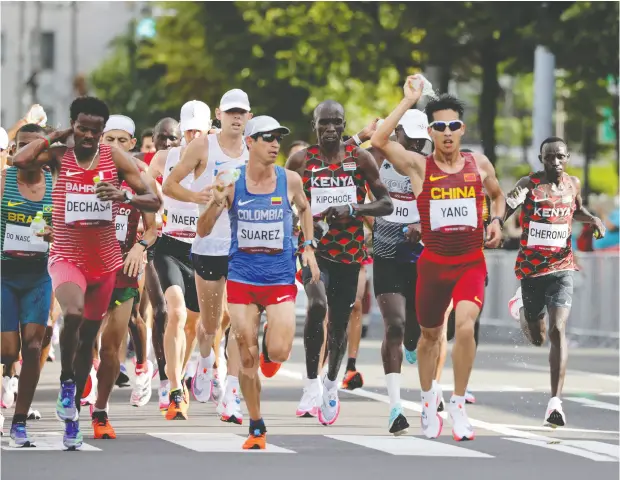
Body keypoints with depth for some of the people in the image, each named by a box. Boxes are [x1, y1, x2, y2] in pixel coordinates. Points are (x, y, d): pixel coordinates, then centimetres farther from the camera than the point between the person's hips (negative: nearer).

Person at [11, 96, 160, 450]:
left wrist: (123, 196, -24)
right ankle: (66, 381, -8)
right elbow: (20, 160, -24)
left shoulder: (116, 159, -3)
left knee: (88, 336, 12)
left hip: (104, 258, 3)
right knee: (73, 312, -32)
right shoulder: (59, 155, -5)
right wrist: (54, 136, -12)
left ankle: (72, 414, 26)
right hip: (67, 256, -3)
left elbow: (154, 202, -5)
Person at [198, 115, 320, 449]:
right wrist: (217, 200, -21)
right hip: (242, 276, 0)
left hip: (280, 276, 0)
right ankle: (256, 428, 14)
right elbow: (203, 231, -4)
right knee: (248, 357, 0)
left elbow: (304, 209, 21)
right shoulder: (232, 181, -5)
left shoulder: (290, 180, -2)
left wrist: (308, 247, 10)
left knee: (278, 353, -14)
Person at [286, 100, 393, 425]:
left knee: (339, 322, 12)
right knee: (317, 305, -28)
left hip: (349, 250, 2)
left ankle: (331, 384, 38)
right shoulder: (300, 160, -1)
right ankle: (312, 383, -16)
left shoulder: (360, 158, 0)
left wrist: (352, 209, -17)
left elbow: (386, 204, 0)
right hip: (313, 245, -2)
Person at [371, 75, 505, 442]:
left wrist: (497, 221, 0)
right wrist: (410, 100, -21)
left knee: (466, 324, -23)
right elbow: (379, 141, -23)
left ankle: (458, 405, -8)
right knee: (430, 334, 15)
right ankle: (429, 399, 41)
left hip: (471, 262, 0)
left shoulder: (480, 165, 0)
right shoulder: (419, 167, -7)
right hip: (434, 263, 0)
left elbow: (498, 195, 21)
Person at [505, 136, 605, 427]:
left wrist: (593, 220, 5)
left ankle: (555, 402, -19)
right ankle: (521, 304, 51)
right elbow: (501, 213, -18)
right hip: (531, 269, -1)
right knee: (537, 339, 13)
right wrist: (511, 203, -42)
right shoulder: (529, 184, -9)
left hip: (561, 269, 1)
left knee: (558, 330, -18)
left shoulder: (573, 184, 4)